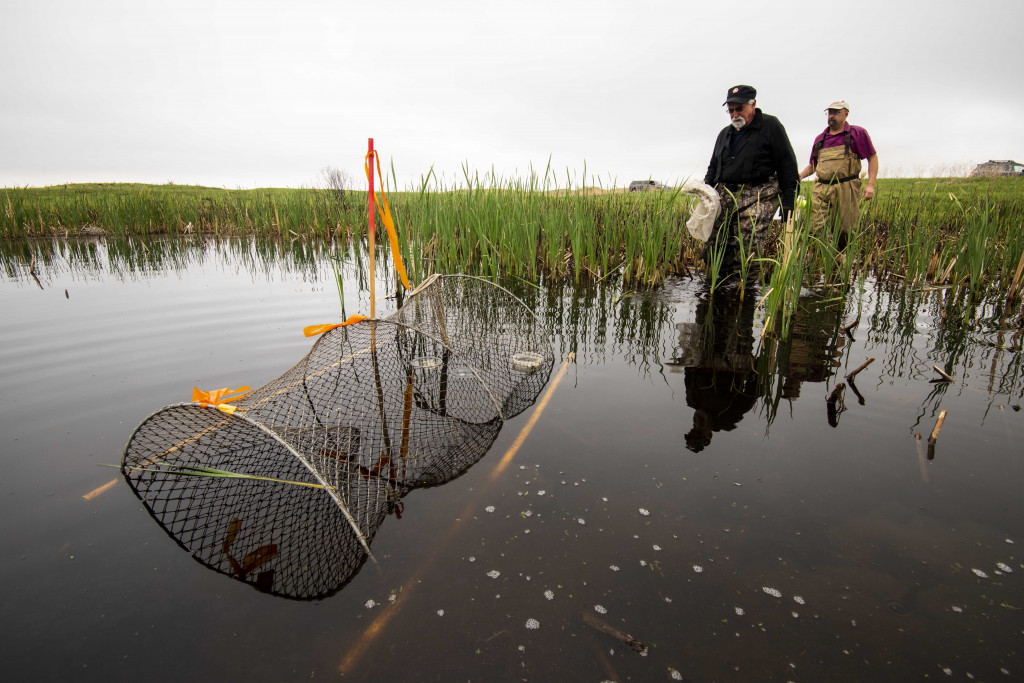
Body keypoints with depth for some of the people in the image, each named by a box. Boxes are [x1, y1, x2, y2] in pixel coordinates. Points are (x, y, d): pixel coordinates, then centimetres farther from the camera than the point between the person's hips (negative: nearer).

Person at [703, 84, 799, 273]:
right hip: (724, 196, 6)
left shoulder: (770, 126, 5)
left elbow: (787, 165, 2)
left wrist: (788, 202, -6)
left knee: (748, 251, -20)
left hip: (758, 197, -6)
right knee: (712, 252, -6)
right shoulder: (725, 134, 22)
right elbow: (713, 167, 31)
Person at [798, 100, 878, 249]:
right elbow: (812, 165, 27)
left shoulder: (857, 133, 7)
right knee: (815, 228, -11)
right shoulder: (820, 139, 19)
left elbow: (873, 158, 6)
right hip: (821, 189, 3)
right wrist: (800, 176, 6)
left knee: (845, 231, 0)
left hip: (846, 189, -3)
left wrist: (870, 184, -6)